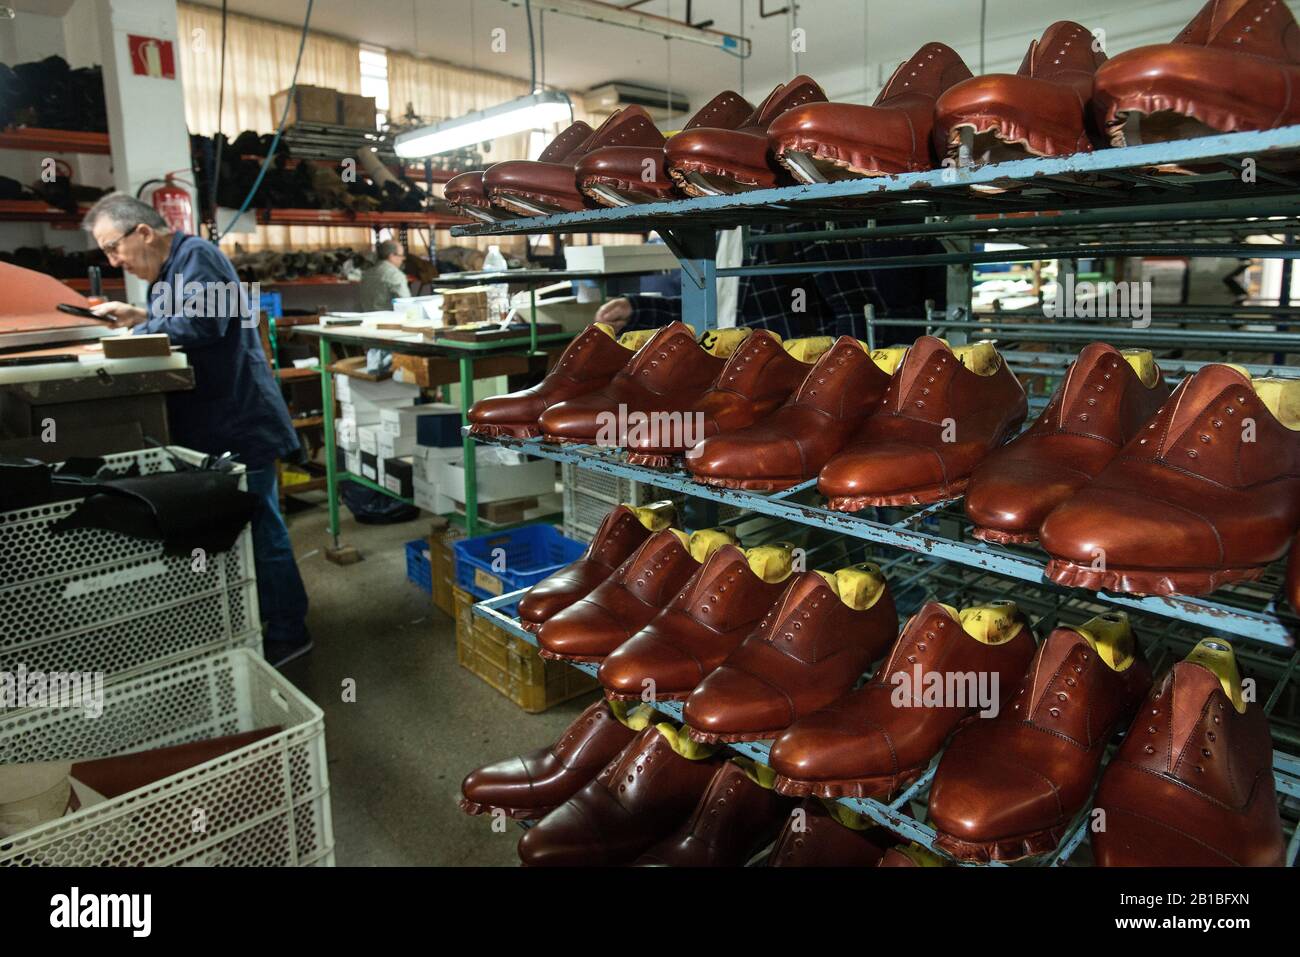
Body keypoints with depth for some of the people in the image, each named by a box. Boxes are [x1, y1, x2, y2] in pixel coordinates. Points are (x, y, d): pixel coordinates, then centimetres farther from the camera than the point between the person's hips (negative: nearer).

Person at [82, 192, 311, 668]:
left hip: (238, 424, -11)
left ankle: (288, 633, 7)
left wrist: (140, 328, -12)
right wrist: (141, 319, 4)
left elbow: (201, 324, -26)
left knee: (257, 529, -4)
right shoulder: (169, 270, 19)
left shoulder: (196, 256, -12)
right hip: (212, 426, 11)